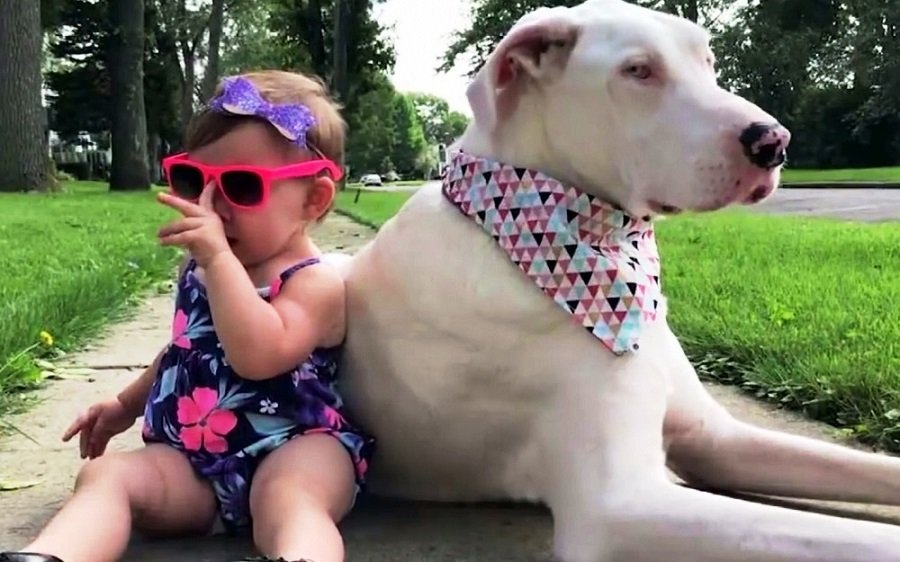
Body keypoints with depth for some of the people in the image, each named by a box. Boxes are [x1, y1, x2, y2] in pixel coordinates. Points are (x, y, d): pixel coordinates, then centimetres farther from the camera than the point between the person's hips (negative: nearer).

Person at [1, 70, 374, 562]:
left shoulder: (314, 283, -9)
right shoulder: (200, 268, 15)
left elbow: (259, 355, -29)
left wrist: (219, 257, -29)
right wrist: (127, 404, 41)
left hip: (288, 449, -6)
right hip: (189, 457, 7)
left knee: (287, 498, -37)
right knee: (106, 476, -18)